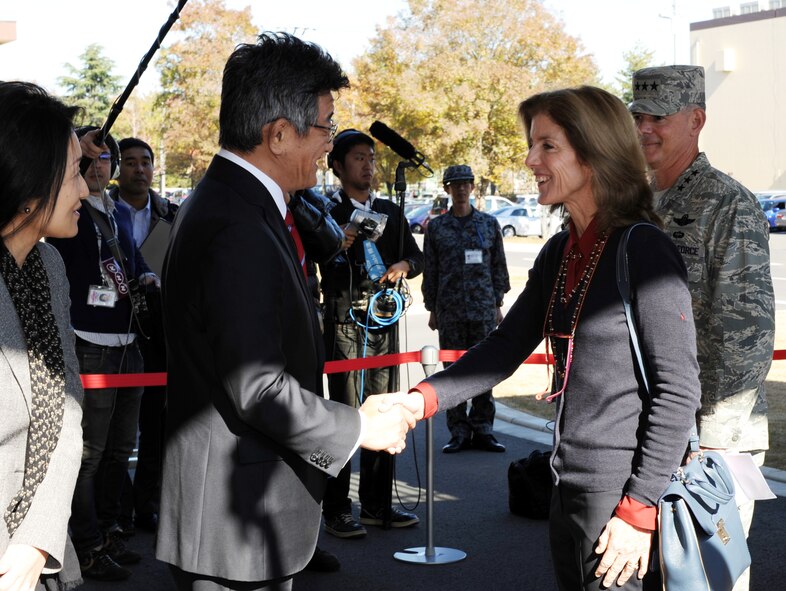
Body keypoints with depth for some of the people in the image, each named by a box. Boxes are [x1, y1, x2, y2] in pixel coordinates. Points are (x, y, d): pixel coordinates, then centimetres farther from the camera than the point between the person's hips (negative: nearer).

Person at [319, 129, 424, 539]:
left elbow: (416, 255, 21)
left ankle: (377, 505, 17)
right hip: (344, 323, -5)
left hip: (384, 321, 6)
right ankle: (336, 511, 1)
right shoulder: (327, 212, 1)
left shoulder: (389, 211, 17)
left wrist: (403, 264, -1)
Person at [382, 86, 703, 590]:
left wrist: (639, 510, -18)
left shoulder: (644, 251, -15)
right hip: (569, 486, 8)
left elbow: (678, 390, -17)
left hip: (622, 491, -8)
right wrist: (424, 398, -7)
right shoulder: (559, 253, 9)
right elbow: (507, 346, 8)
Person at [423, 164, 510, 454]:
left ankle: (483, 430, 9)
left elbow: (498, 266, 10)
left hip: (484, 309, 0)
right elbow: (430, 270, 8)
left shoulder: (489, 224, 8)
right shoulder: (436, 227, 6)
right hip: (449, 311, 0)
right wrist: (432, 309, 5)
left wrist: (498, 304, 6)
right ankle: (459, 433, 9)